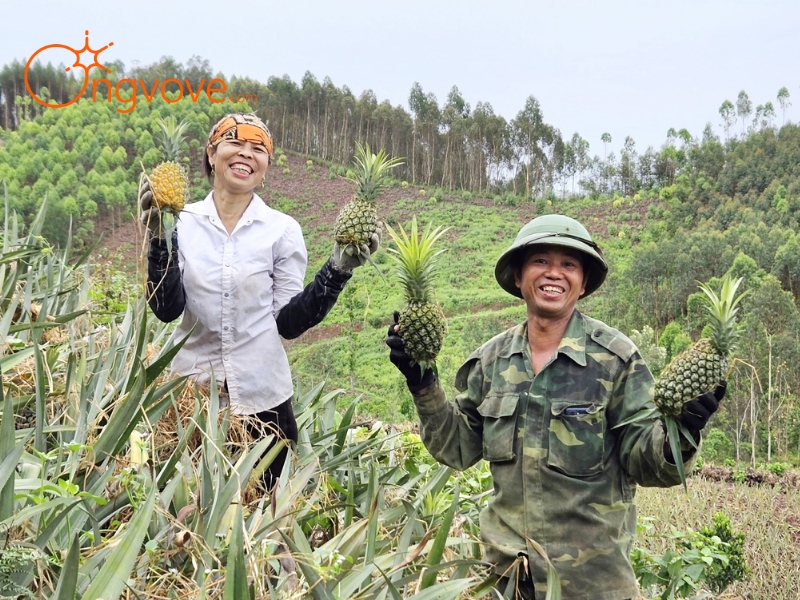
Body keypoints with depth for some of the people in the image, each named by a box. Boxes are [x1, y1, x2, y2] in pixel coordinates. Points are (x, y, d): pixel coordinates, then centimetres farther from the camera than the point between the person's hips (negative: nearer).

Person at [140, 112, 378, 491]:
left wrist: (337, 271, -13)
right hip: (191, 392, 1)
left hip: (262, 397, 0)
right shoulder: (182, 222, -1)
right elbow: (167, 309, -7)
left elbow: (288, 322, -4)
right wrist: (159, 238, -15)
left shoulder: (282, 229, -2)